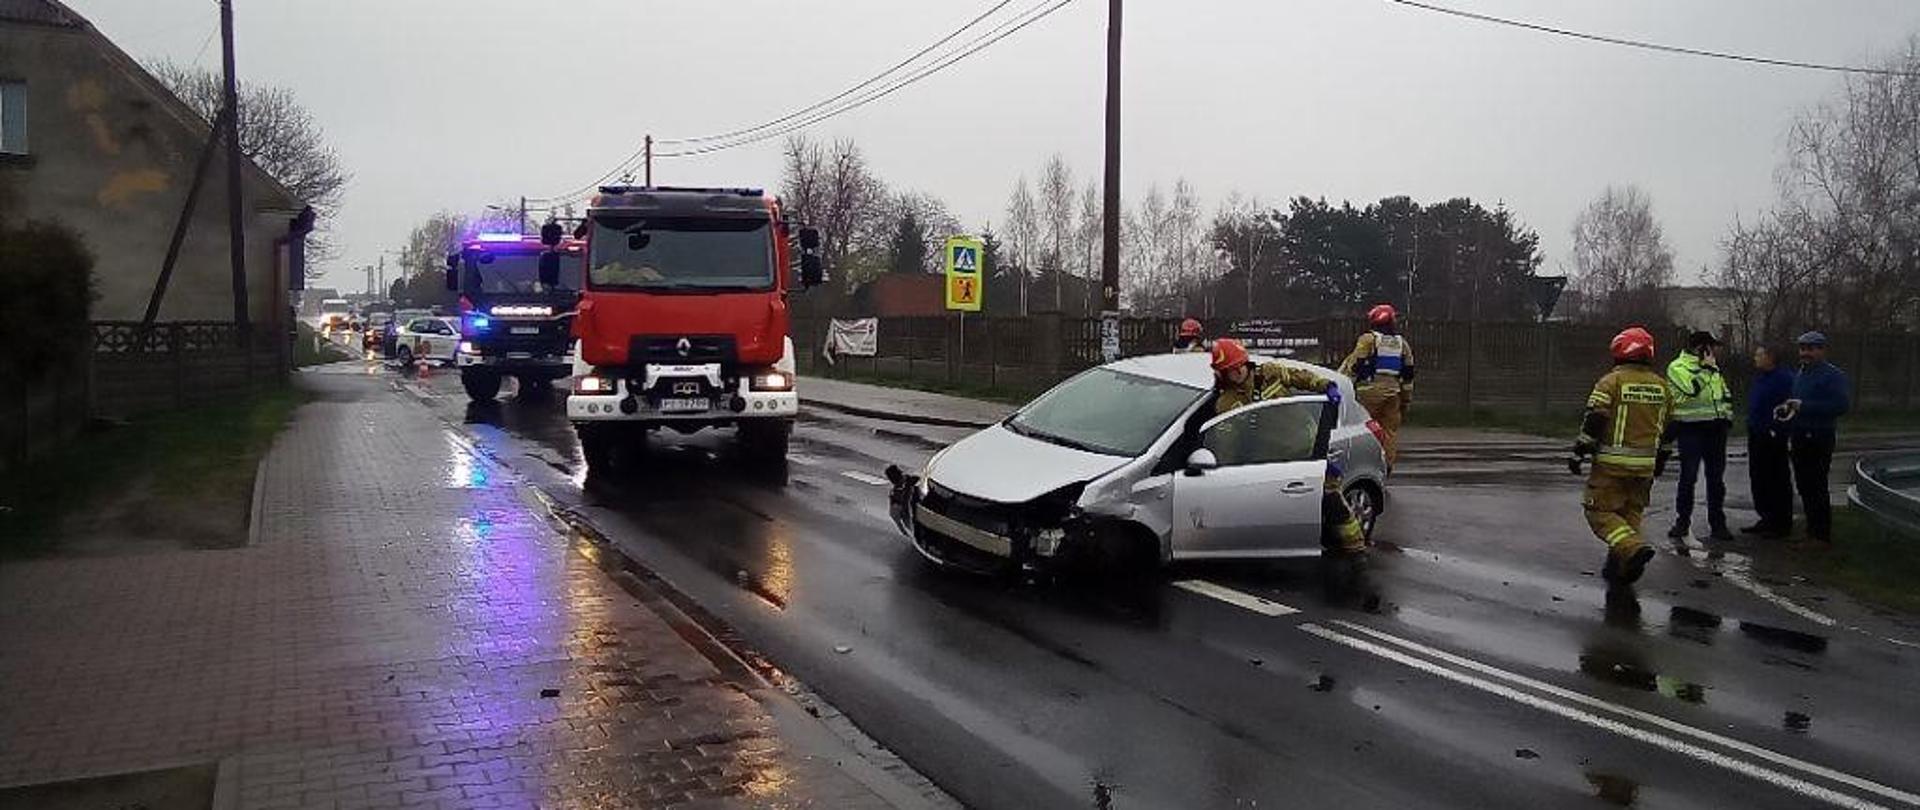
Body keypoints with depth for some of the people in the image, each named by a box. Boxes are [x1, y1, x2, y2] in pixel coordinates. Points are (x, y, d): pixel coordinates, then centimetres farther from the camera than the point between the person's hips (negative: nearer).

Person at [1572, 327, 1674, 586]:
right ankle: (1620, 567, 17)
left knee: (1600, 511, 0)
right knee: (1631, 512, 16)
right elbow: (1668, 427, 18)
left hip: (1612, 462, -6)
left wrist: (1579, 453, -7)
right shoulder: (1661, 385, 10)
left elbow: (1594, 421, -14)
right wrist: (1661, 458, 28)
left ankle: (1632, 547, -21)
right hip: (1645, 465, 6)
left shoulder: (1611, 381, -9)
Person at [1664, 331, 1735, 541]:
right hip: (1691, 428, -6)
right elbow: (1691, 388, -23)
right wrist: (1707, 367, -14)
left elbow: (1726, 395, 25)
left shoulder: (1714, 368, 17)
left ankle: (1717, 524, 13)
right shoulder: (1678, 366, -5)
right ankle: (1682, 522, 7)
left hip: (1716, 428, 6)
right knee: (1688, 477, -3)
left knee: (1716, 478, 7)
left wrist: (1727, 417, 14)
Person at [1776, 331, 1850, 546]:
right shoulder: (1801, 374, 18)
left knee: (1816, 488, -8)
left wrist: (1803, 406, -23)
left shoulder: (1833, 375, -10)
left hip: (1819, 439, -9)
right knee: (1804, 487, 12)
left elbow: (1841, 406, -21)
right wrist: (1785, 409, 9)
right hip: (1798, 438, 9)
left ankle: (1822, 536, -3)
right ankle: (1811, 529, 21)